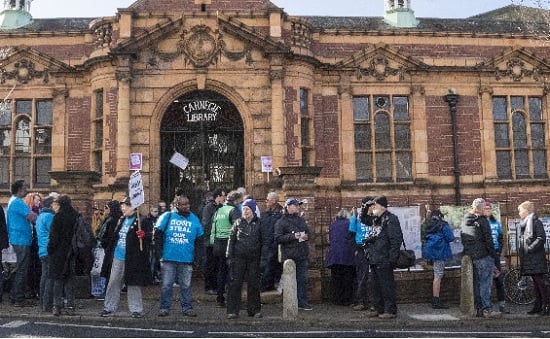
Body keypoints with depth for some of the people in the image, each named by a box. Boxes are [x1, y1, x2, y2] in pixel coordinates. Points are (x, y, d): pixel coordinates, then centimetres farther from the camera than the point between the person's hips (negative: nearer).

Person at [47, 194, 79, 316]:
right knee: (70, 278, 10)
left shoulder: (59, 216, -11)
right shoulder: (76, 215, 6)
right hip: (71, 252, 5)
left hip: (59, 251, -5)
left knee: (58, 279, 2)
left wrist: (50, 249, -3)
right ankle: (70, 306, 10)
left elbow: (54, 236, -13)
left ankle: (57, 306, 2)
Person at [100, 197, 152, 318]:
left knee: (133, 285, 1)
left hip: (132, 259, -7)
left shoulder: (140, 221, -9)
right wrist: (110, 252, 25)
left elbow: (149, 238, -12)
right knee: (113, 282, 10)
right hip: (118, 257, 7)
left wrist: (143, 236, -33)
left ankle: (136, 309, 11)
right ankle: (109, 308, 20)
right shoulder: (121, 220, 14)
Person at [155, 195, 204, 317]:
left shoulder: (194, 219, 5)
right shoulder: (168, 217, -1)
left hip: (187, 259, 2)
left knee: (186, 285, 9)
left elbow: (199, 239, 10)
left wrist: (196, 256, 6)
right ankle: (165, 308, 15)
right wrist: (160, 250, -1)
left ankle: (187, 307, 19)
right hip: (169, 258, -1)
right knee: (166, 285, 3)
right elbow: (158, 233, 3)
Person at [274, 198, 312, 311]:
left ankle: (302, 302, 11)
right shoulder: (281, 222, -3)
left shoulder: (301, 220, 16)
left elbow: (307, 232, 29)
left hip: (302, 255, 5)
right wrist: (292, 236, -20)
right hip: (289, 256, -5)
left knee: (303, 279, 4)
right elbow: (278, 238, -12)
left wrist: (306, 236, 5)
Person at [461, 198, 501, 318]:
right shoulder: (482, 220, -11)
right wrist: (492, 254, -6)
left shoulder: (465, 221, 14)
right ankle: (487, 309, -7)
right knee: (485, 283, -5)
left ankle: (478, 308, 14)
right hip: (483, 256, -8)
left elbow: (462, 239, 17)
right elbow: (488, 239, -12)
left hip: (470, 257, 8)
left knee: (476, 283, 11)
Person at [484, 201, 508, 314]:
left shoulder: (495, 223, 13)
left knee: (499, 279, 4)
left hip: (495, 253, 4)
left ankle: (502, 305, 9)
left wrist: (499, 250, 4)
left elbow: (501, 237, 17)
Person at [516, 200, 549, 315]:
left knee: (539, 281, -9)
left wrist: (530, 248, -18)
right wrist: (520, 252, 12)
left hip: (536, 257, -8)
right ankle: (538, 306, 13)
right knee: (536, 282, 10)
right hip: (527, 258, 8)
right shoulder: (522, 224, 17)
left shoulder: (535, 221, -8)